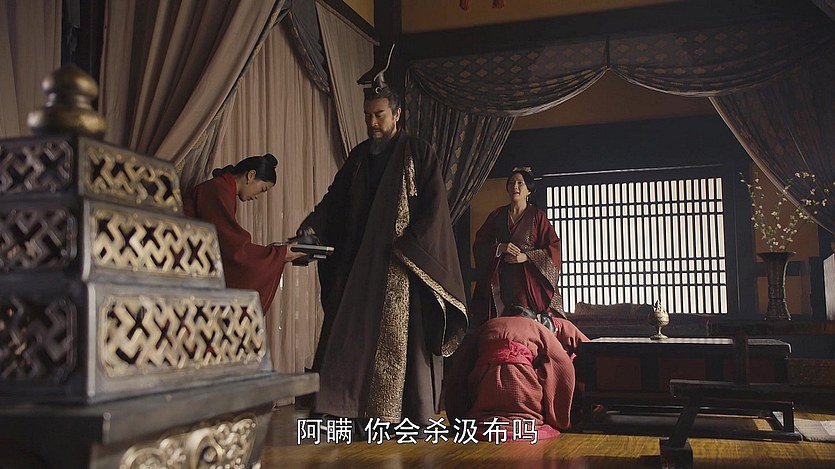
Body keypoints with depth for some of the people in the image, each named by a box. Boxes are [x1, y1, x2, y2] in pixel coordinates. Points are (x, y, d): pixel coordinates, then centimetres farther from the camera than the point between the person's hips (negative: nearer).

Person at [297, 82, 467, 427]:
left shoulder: (419, 154, 2)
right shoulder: (358, 157, 16)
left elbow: (434, 208, -5)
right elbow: (335, 199, 11)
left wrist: (405, 247, -16)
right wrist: (312, 225, -8)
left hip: (405, 265, -5)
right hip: (359, 266, 5)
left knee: (400, 339, -7)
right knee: (353, 334, -3)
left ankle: (406, 417, -4)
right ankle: (358, 411, -1)